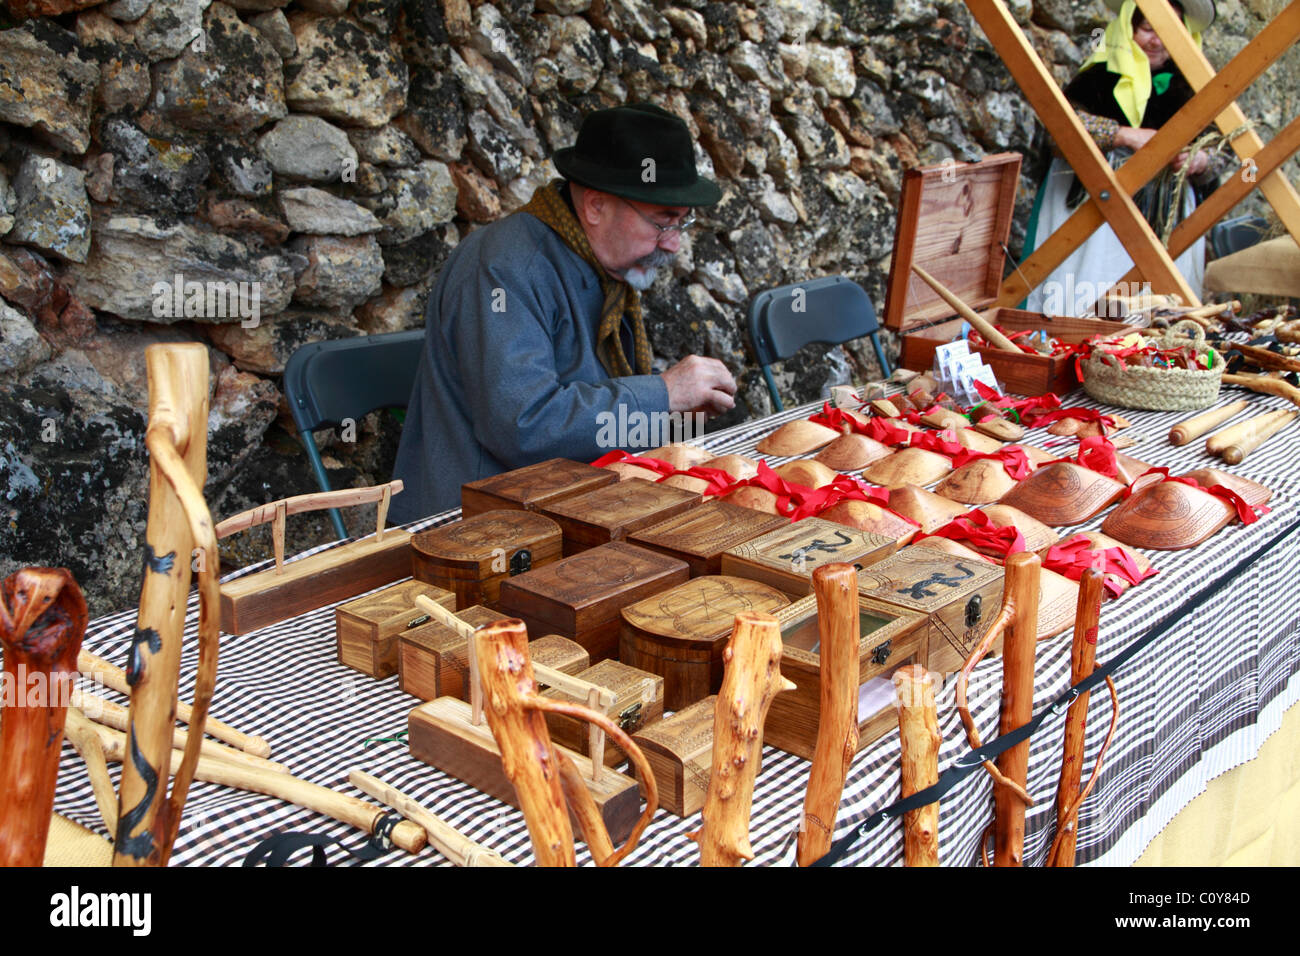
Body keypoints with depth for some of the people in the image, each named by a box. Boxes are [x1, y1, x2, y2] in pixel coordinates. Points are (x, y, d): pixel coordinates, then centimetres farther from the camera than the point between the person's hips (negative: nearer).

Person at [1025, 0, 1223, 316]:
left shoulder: (1187, 89, 13)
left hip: (1166, 219, 4)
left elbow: (1214, 162, 16)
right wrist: (1126, 135, -19)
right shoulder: (1102, 75, 0)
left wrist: (1200, 162, -7)